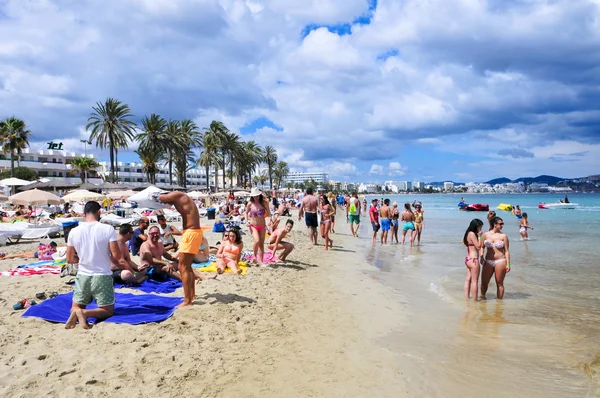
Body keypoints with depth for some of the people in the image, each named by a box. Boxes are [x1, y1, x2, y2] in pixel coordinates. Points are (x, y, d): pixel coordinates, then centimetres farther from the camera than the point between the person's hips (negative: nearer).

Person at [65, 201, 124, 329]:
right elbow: (117, 256, -14)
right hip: (102, 276, -3)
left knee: (75, 307, 23)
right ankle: (85, 313, -19)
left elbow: (70, 259, 6)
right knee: (108, 311, 12)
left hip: (83, 276, 3)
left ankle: (77, 312, -14)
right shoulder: (108, 229, -12)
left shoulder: (74, 231, -1)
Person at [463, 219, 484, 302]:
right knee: (475, 281, -3)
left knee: (468, 279, 14)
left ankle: (466, 297, 19)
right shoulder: (472, 234, -16)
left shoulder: (468, 233, 11)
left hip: (468, 258, 10)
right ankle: (475, 300, 2)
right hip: (473, 259, -10)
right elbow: (478, 246, -16)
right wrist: (479, 236, -11)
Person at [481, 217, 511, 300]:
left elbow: (506, 251, 0)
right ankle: (482, 297, 28)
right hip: (488, 262, 2)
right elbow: (482, 247, 11)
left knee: (499, 283, 4)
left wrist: (508, 264, -4)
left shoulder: (503, 236, -1)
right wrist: (482, 258, -3)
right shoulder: (486, 235, 3)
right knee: (484, 282, 7)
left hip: (500, 261, -2)